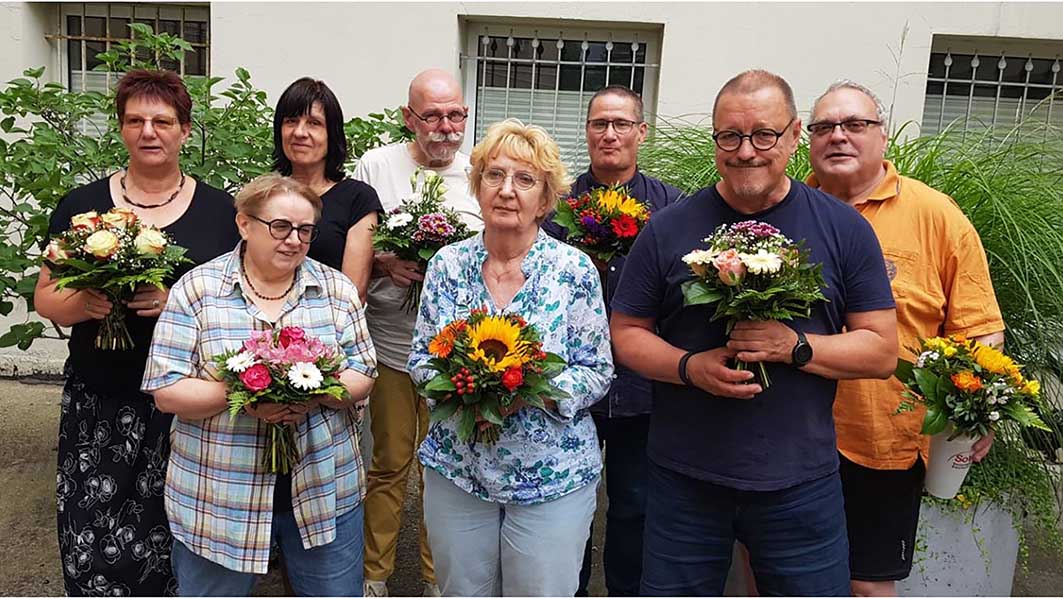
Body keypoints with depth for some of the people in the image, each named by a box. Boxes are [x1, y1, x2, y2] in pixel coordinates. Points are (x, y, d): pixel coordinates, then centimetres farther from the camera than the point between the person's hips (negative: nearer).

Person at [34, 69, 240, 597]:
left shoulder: (218, 209, 5)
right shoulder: (81, 206, 8)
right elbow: (45, 297, 10)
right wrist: (82, 302, -12)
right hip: (99, 406, 1)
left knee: (173, 547, 1)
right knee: (93, 550, -2)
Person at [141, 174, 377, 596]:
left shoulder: (337, 290, 2)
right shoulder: (196, 289, -4)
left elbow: (362, 377, 1)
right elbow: (166, 390, -6)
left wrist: (317, 393, -19)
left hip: (324, 492, 2)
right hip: (217, 498, -1)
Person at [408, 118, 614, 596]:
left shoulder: (574, 269, -9)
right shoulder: (447, 264, -1)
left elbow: (598, 373, -5)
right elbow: (420, 359, 5)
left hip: (552, 478, -2)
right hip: (456, 468, 2)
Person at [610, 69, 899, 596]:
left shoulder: (844, 229, -1)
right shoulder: (668, 229, -2)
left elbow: (882, 350, 0)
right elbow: (626, 333, 3)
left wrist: (795, 347, -18)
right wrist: (690, 367, -16)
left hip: (801, 486, 0)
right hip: (683, 479, 1)